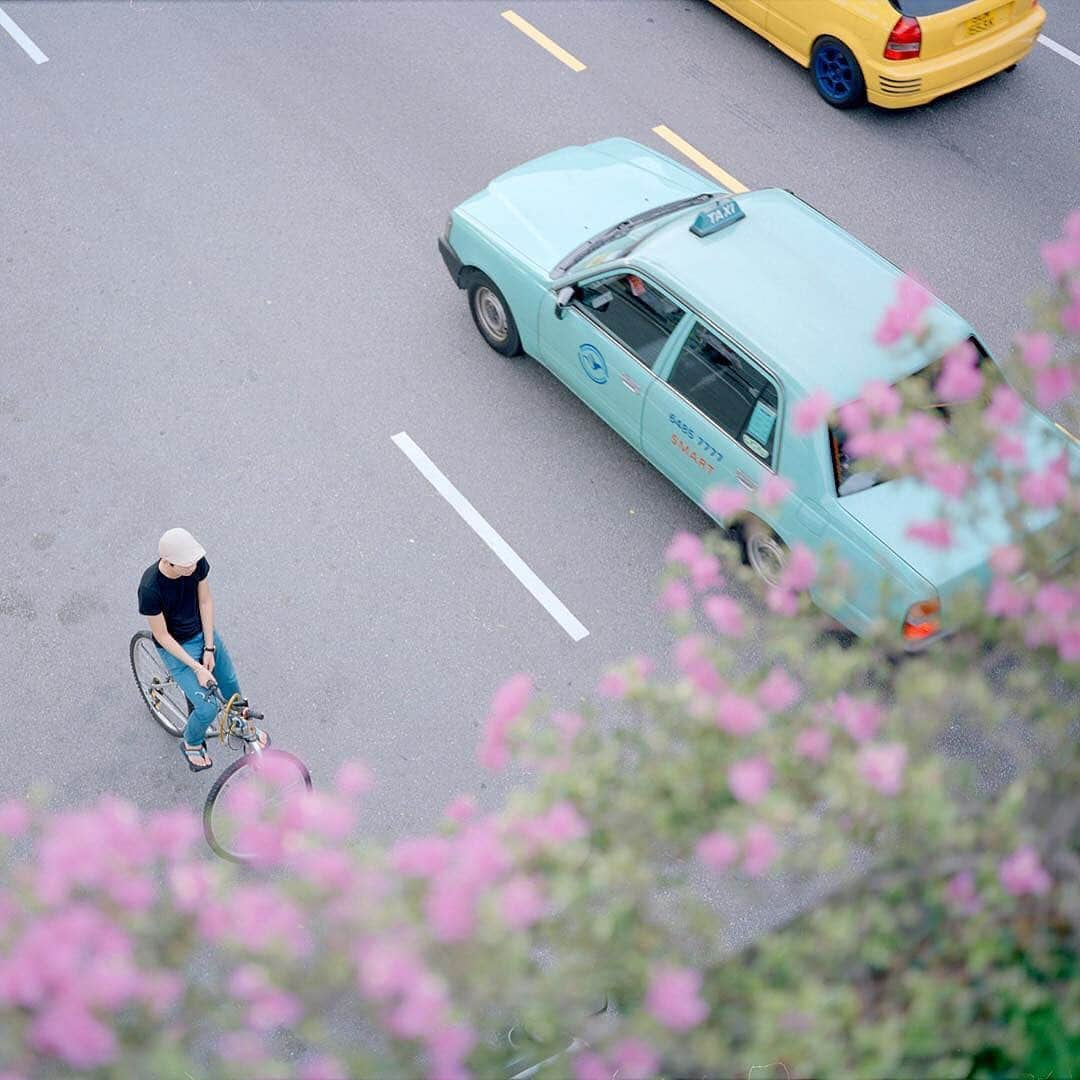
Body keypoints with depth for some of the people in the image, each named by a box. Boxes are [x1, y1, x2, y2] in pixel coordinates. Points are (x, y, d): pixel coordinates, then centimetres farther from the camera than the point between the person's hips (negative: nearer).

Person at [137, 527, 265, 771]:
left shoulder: (198, 563, -21)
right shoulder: (150, 589, -34)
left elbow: (205, 601, -6)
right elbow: (162, 636, -23)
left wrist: (209, 648, -7)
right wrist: (197, 668, -22)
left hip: (203, 632, 5)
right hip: (176, 647, -5)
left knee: (230, 685, 17)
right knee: (208, 707, -10)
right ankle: (191, 744, 24)